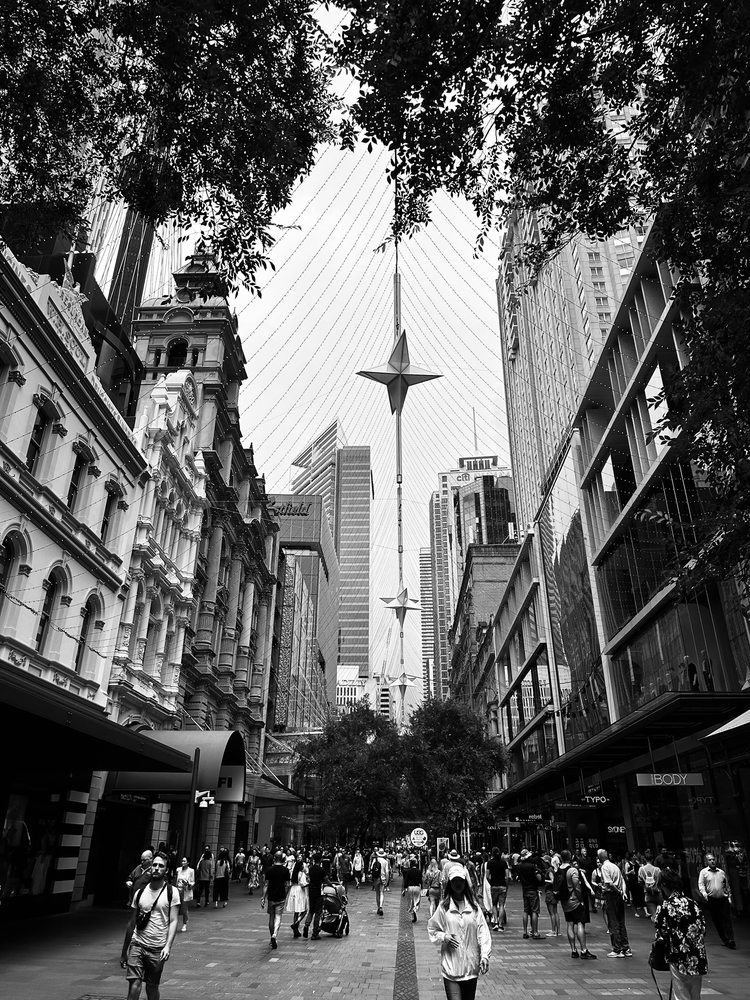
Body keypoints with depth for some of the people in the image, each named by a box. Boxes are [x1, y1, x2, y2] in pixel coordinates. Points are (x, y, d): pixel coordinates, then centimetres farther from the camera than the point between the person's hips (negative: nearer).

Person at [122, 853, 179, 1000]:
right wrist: (127, 947, 14)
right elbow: (133, 921, 13)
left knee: (152, 987, 9)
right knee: (134, 984, -10)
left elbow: (173, 921, -7)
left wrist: (168, 946, -16)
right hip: (137, 944, 2)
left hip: (157, 949, -1)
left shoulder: (172, 892, -3)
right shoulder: (140, 892, 6)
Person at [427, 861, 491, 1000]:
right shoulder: (443, 907, -2)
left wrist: (485, 956, -13)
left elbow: (483, 931, -3)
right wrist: (443, 937, -11)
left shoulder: (474, 906, 0)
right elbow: (432, 929, 6)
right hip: (451, 968, -2)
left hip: (471, 967, 2)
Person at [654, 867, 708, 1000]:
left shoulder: (665, 907, -12)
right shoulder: (693, 903, 2)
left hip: (680, 960, -5)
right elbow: (703, 929, 7)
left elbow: (660, 935, -10)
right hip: (699, 961, 5)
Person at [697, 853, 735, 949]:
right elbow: (701, 885, -4)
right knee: (717, 921, 3)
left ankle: (731, 940, -8)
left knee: (727, 919, -7)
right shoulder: (703, 872, 3)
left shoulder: (721, 872, 12)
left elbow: (727, 885, 20)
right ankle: (725, 940, 13)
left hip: (724, 899, 1)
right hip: (711, 900, -1)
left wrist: (729, 896, 13)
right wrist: (704, 893, -21)